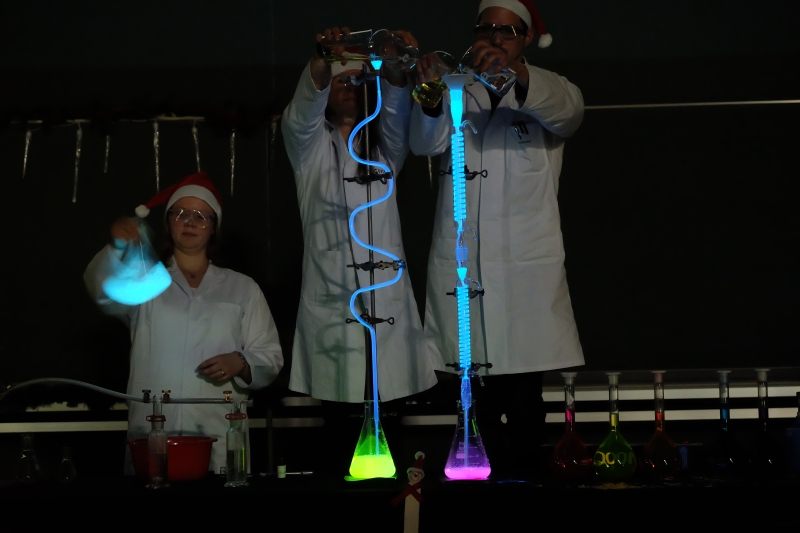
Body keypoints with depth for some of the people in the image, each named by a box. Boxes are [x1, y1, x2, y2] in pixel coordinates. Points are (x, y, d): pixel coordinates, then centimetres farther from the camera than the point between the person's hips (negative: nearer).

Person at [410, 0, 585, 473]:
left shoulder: (547, 92, 10)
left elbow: (568, 109, -14)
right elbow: (427, 142, -5)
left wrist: (517, 75, -34)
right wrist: (432, 99, -28)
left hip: (527, 266, -1)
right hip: (461, 265, 2)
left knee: (525, 403, -7)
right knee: (479, 403, 1)